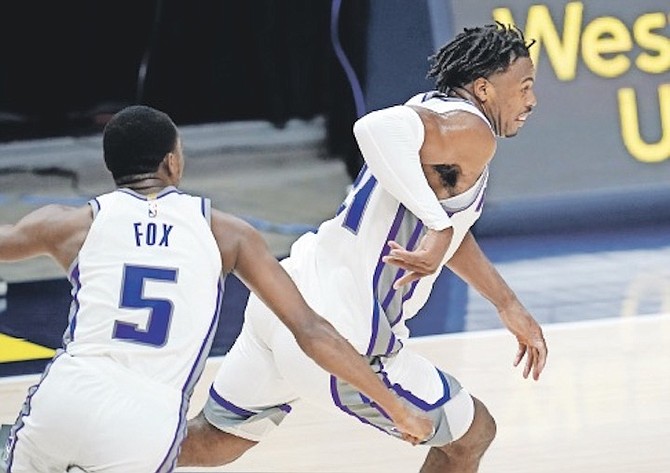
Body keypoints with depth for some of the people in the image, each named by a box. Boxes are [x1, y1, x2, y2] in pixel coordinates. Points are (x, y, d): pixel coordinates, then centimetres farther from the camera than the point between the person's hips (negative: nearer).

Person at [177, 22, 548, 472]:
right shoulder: (471, 134, -15)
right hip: (343, 341, -9)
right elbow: (377, 128, -36)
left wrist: (511, 308, 30)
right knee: (472, 435, 10)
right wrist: (438, 226, -37)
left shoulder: (431, 111, 14)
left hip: (285, 299, 9)